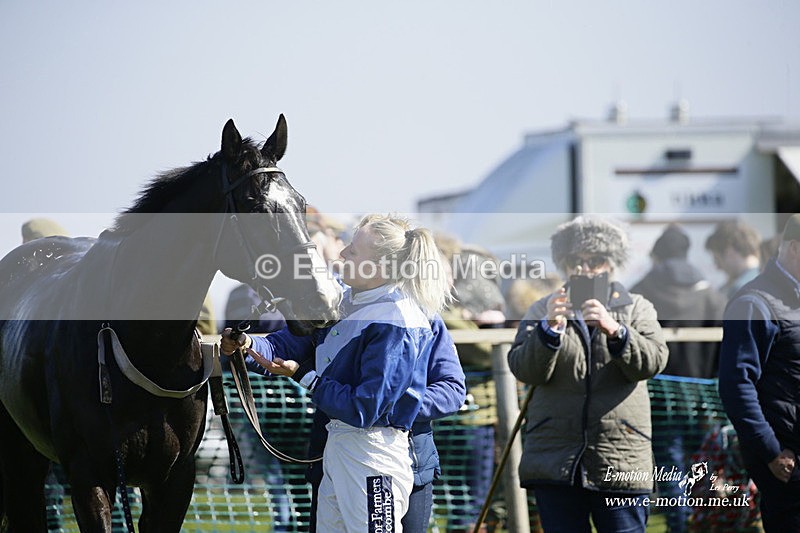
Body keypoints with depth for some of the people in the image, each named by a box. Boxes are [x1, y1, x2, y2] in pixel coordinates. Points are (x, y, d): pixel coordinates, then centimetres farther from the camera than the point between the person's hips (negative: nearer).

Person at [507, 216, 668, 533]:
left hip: (620, 466, -1)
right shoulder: (542, 311, 12)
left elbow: (653, 361, -6)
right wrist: (550, 329, -20)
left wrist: (614, 331, -23)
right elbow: (524, 370, -3)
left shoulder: (636, 309, 13)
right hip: (555, 462, 1)